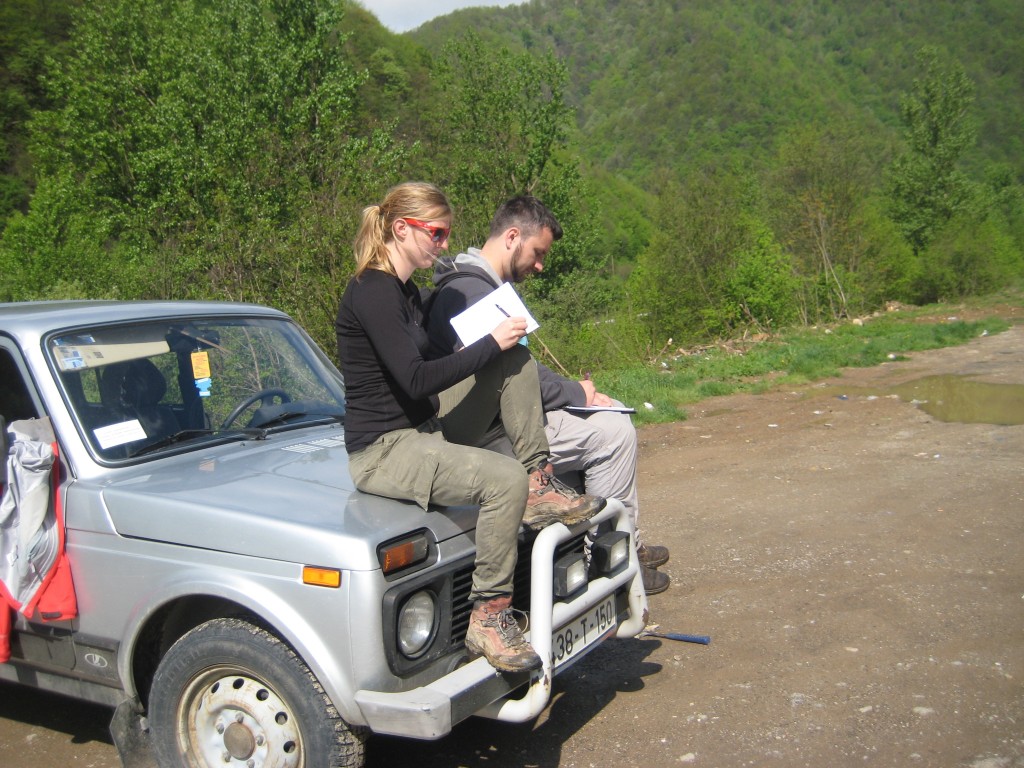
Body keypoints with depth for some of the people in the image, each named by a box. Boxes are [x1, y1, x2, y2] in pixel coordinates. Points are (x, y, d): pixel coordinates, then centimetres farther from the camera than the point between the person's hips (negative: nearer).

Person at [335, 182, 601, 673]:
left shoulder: (404, 290, 13)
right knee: (504, 479, -30)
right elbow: (415, 379, -25)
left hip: (424, 428, 10)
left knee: (516, 360, 1)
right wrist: (492, 342, -17)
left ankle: (539, 488, -3)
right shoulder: (372, 292, -17)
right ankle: (489, 618, -17)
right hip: (382, 450, -10)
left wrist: (502, 341, 4)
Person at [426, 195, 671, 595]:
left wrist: (576, 391, 6)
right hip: (489, 432, -11)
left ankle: (628, 542, 19)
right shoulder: (469, 292, -20)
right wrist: (576, 393, -11)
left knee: (615, 417, 15)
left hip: (504, 415, 11)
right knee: (613, 433, -12)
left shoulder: (485, 285, 16)